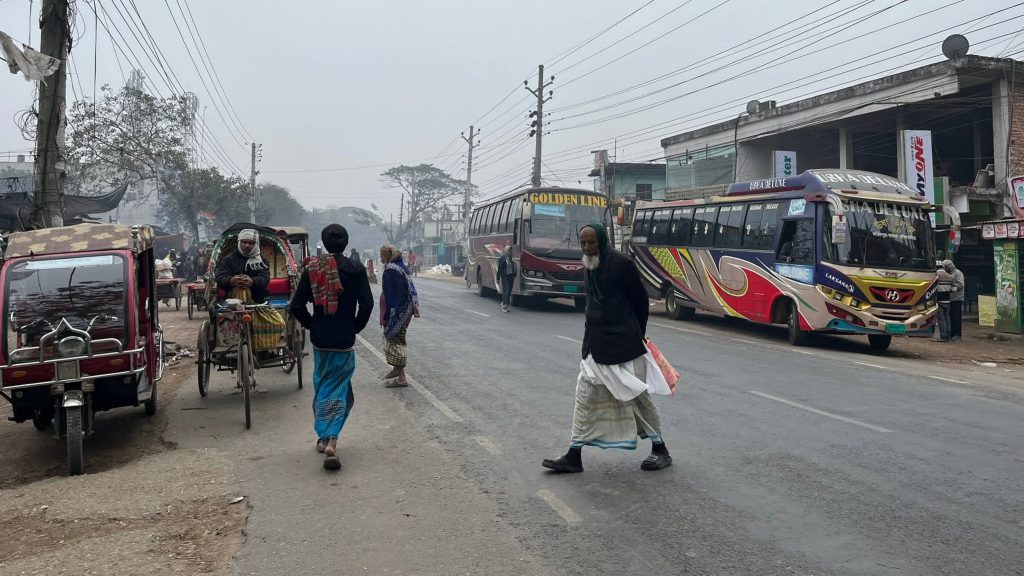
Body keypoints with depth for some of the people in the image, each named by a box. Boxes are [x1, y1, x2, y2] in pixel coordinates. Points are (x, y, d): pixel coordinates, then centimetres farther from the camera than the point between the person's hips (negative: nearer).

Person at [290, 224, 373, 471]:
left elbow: (297, 306, -1)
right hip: (344, 340, -3)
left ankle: (323, 438, 25)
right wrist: (356, 327, 3)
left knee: (322, 386, 18)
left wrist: (312, 325, 12)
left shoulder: (312, 268, 0)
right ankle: (331, 441, -13)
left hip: (319, 339, 3)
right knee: (339, 389, 2)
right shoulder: (355, 268, -7)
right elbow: (366, 304, -11)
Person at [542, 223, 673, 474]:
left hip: (623, 345, -7)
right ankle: (574, 457, 10)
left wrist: (636, 335, 4)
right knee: (586, 397, 5)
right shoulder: (589, 267, 9)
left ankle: (660, 451, 20)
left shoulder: (620, 263, -12)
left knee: (638, 396, 4)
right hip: (595, 343, 7)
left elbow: (641, 301, -6)